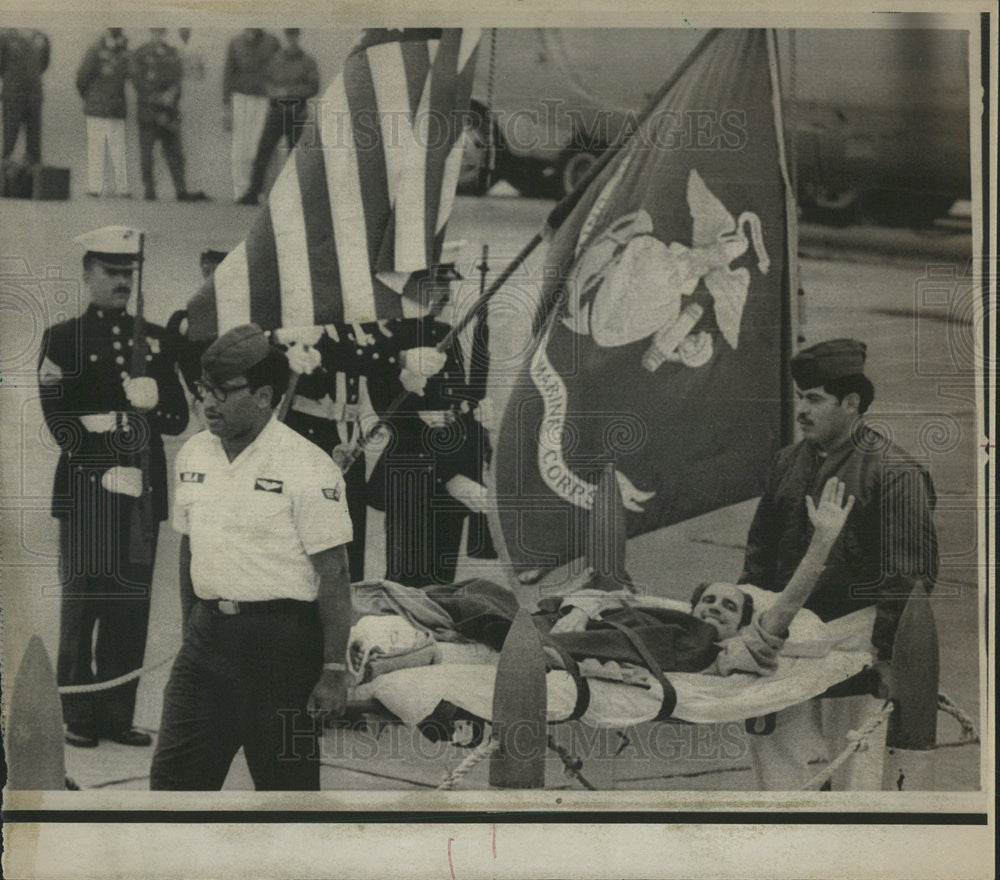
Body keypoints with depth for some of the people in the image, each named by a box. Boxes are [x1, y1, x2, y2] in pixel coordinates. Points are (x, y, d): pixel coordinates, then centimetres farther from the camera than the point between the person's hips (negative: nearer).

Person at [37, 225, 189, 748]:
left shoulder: (157, 341, 14)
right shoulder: (62, 339, 3)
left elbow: (179, 419, 11)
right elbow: (59, 422, -4)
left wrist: (152, 401, -10)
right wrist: (103, 472, -12)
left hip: (143, 489, 4)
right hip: (85, 489, -4)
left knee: (131, 607, 4)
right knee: (82, 606, -2)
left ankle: (118, 715, 10)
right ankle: (80, 718, 5)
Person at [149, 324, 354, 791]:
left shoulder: (308, 467, -11)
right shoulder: (193, 455, 10)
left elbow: (334, 577, -11)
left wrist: (334, 672, -13)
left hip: (281, 641, -6)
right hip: (207, 635, 6)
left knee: (286, 783, 2)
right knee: (172, 776, 3)